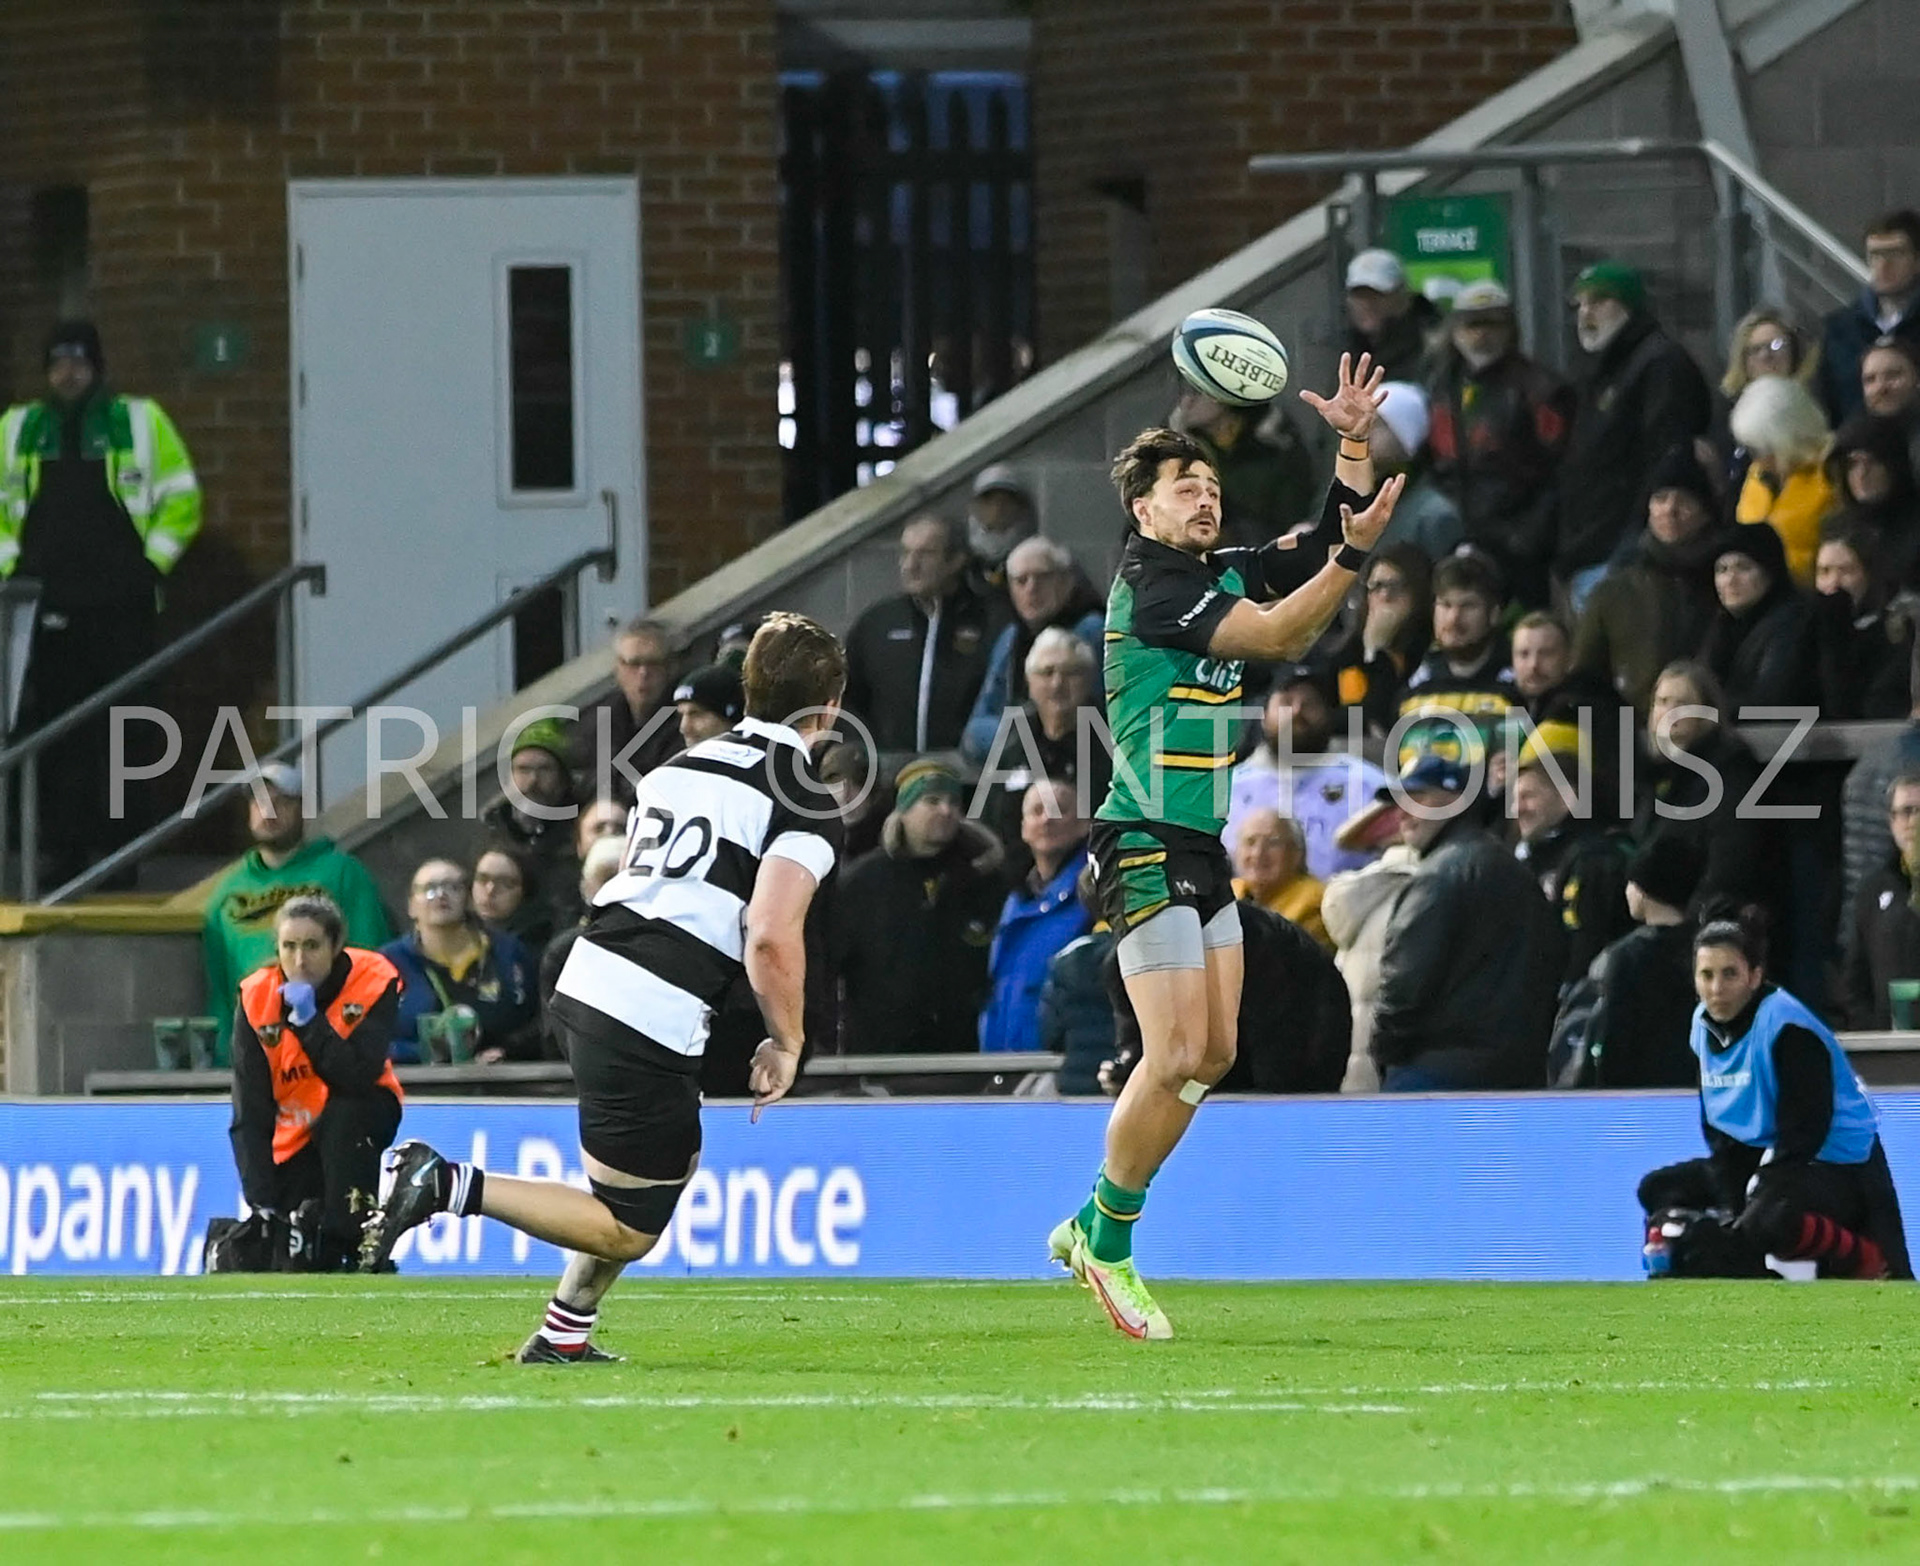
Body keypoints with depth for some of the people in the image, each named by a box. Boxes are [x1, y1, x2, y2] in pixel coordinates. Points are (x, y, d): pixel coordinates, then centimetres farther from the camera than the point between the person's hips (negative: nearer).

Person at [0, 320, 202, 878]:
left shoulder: (141, 422, 5)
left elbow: (180, 500, 6)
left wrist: (152, 563, -2)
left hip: (121, 607, -2)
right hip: (46, 611, 2)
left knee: (122, 739, -3)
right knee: (53, 737, -2)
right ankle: (62, 856, 3)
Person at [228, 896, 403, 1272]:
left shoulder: (374, 980, -21)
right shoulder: (255, 997, -17)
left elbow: (360, 1076, -32)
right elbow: (249, 1113, -18)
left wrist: (310, 1020, -37)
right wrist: (261, 1202, -26)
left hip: (358, 1116, -1)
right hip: (293, 1135, 1)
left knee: (345, 1116, -36)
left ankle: (351, 1250, -28)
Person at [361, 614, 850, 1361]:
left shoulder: (681, 766, 17)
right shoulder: (806, 808, -7)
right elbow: (772, 937, -18)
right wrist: (787, 1043, -4)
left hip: (586, 984, 8)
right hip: (653, 1023, -8)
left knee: (677, 1161, 29)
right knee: (629, 1229, 2)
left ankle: (565, 1335, 27)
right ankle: (451, 1186, -12)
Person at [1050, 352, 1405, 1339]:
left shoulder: (1226, 573, 11)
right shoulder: (1150, 582, -13)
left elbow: (1326, 543, 16)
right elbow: (1279, 636, -20)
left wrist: (1354, 446, 4)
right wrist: (1352, 553, -26)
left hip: (1205, 850, 9)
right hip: (1147, 849, -9)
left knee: (1214, 1055, 8)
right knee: (1177, 1056, -14)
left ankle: (1089, 1227, 18)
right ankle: (1108, 1247, 1)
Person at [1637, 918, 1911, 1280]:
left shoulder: (1786, 1028, -22)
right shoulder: (1706, 1025, 3)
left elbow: (1803, 1134, -23)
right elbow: (1718, 1131, 7)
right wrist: (1729, 1207, -7)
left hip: (1838, 1166, -9)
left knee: (1767, 1222, -38)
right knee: (1659, 1189, 7)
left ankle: (1868, 1261, -13)